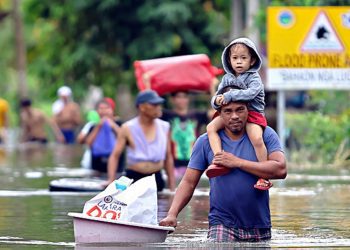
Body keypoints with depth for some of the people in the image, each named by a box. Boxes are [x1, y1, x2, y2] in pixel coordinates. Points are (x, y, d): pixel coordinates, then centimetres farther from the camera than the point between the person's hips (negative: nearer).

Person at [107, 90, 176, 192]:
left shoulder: (164, 127, 6)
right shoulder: (128, 128, -3)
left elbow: (168, 157, 14)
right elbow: (115, 156, -2)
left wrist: (172, 186, 12)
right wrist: (111, 180, -15)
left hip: (156, 178, 3)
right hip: (134, 178, -3)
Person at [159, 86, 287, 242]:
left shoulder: (265, 135, 3)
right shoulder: (206, 142, 4)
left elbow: (280, 170, -11)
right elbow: (188, 182, 4)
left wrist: (237, 162, -12)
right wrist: (172, 214, -12)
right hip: (222, 225, -1)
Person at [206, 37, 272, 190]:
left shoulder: (254, 78, -4)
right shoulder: (227, 79, 11)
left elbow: (250, 93, -25)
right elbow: (216, 99, 10)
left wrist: (229, 96, -30)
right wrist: (217, 101, -16)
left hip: (252, 113, -5)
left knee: (257, 139, -30)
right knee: (211, 127, -18)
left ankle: (264, 176, -19)